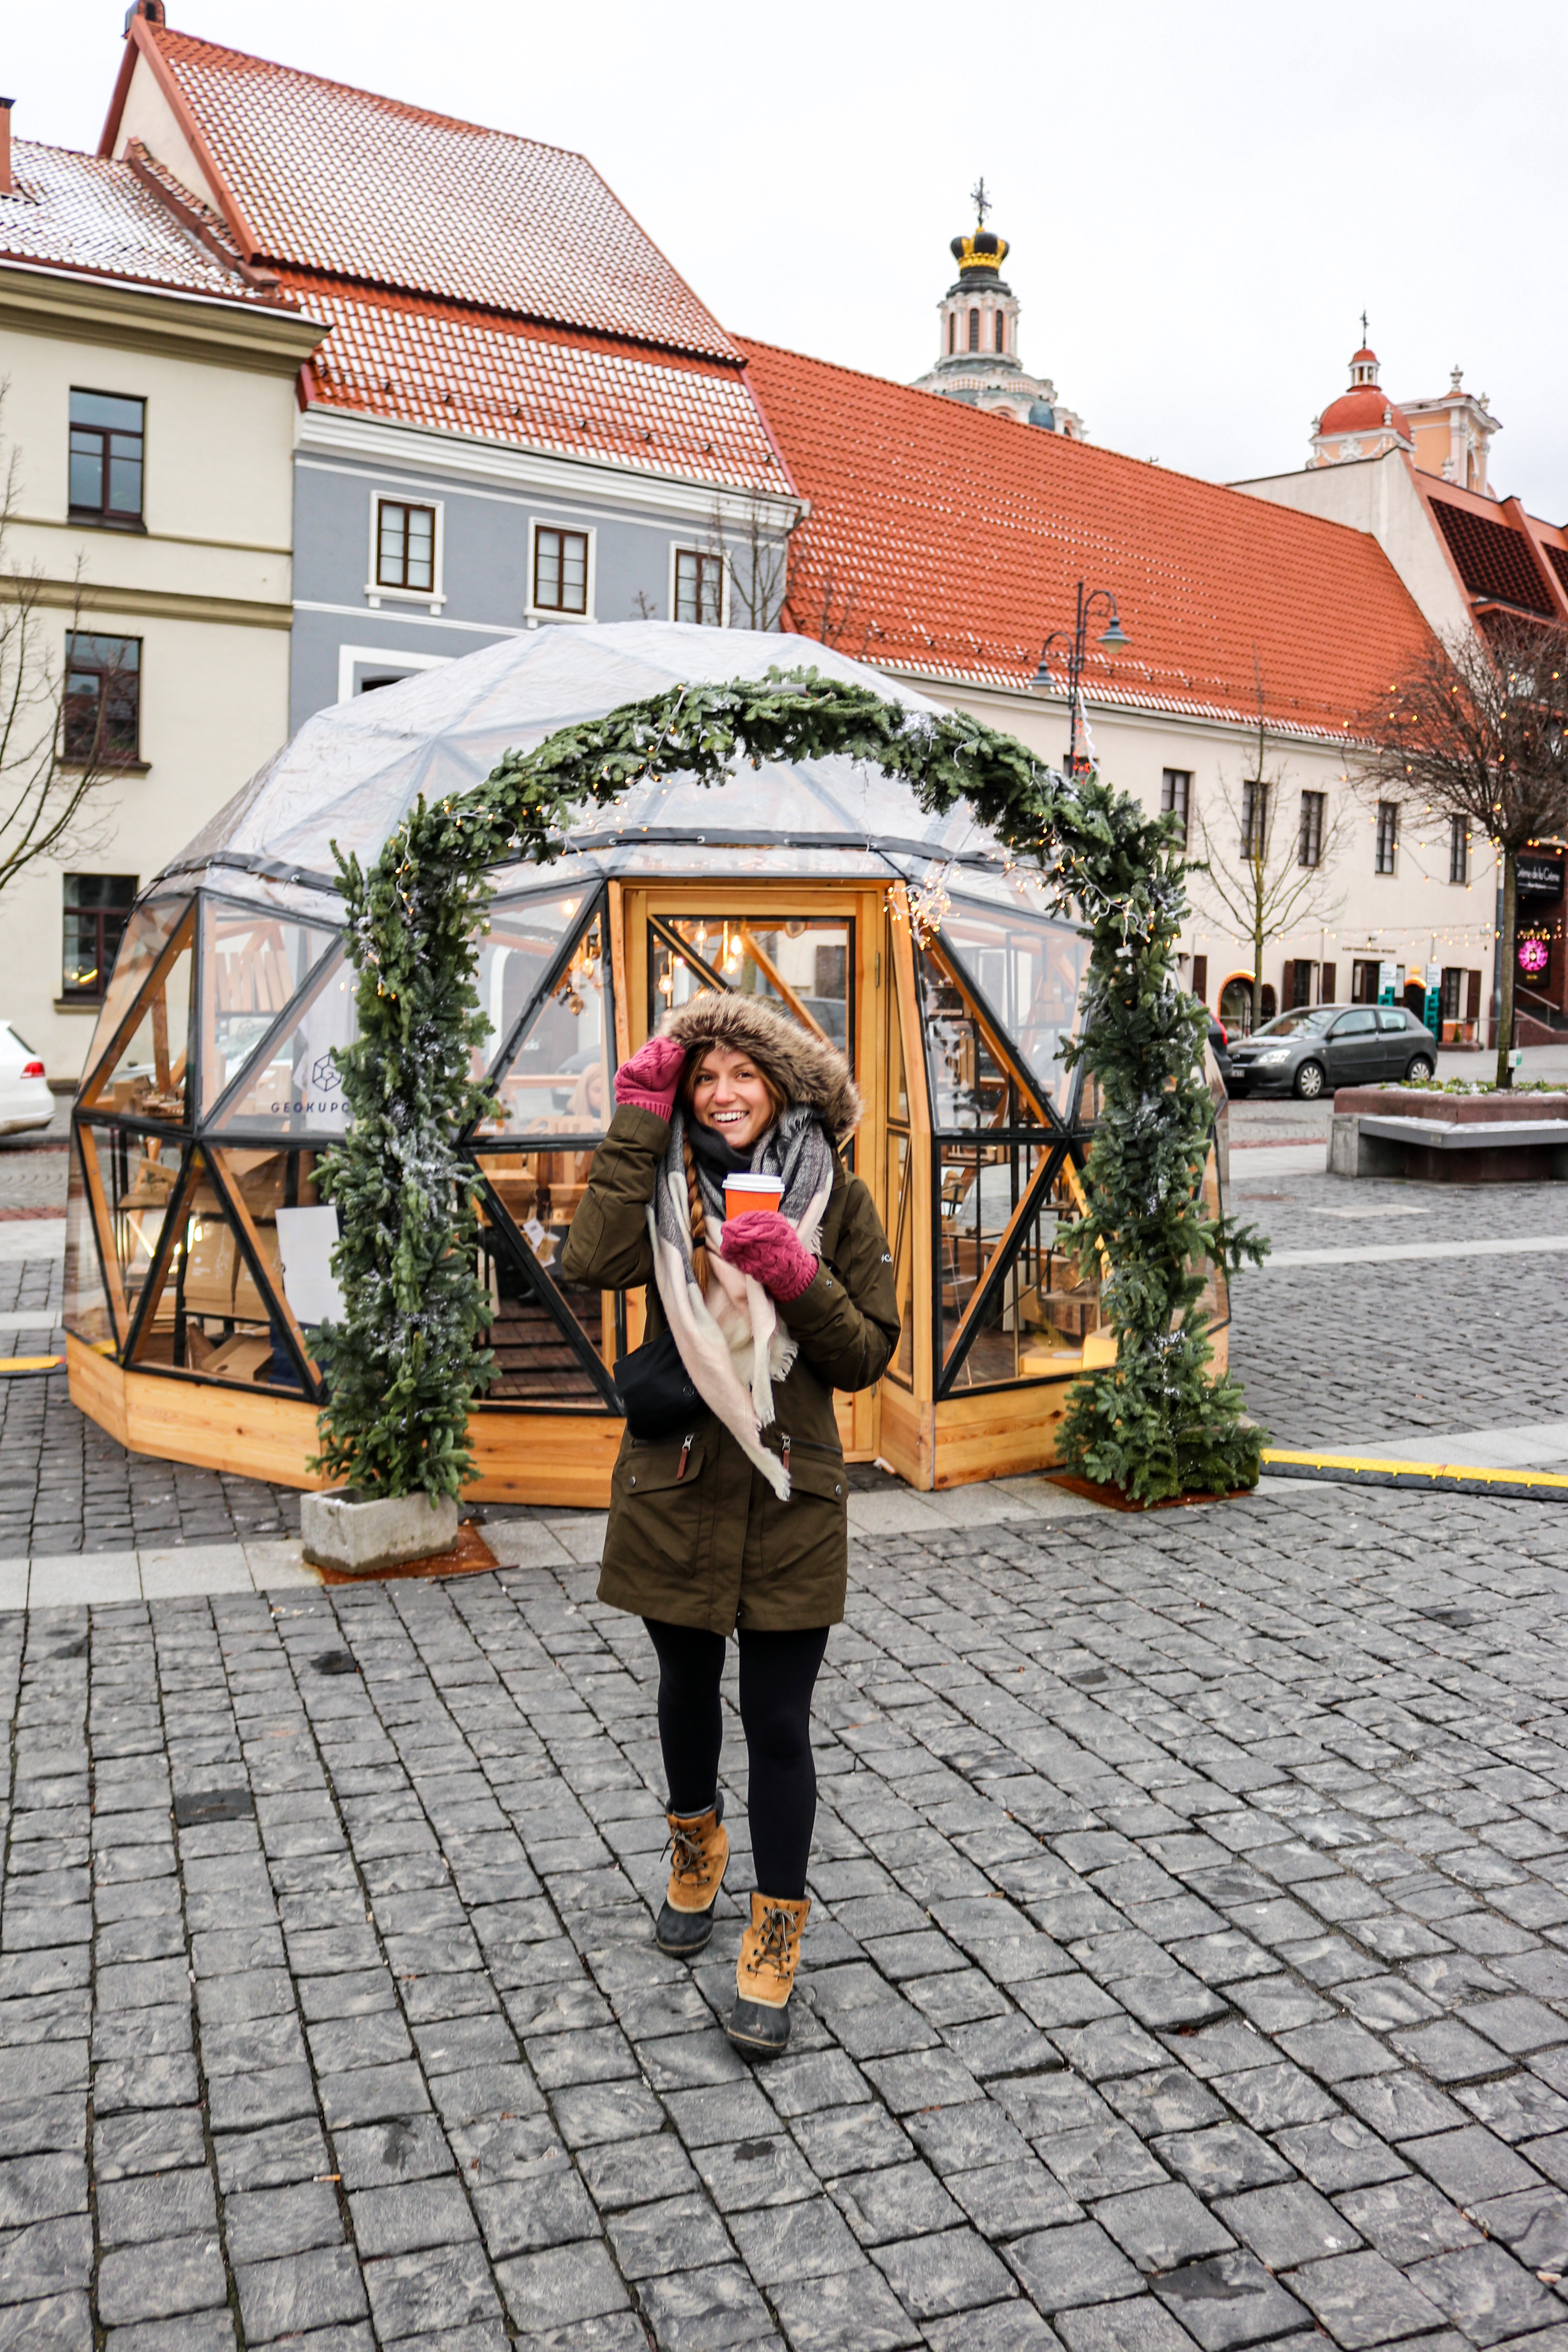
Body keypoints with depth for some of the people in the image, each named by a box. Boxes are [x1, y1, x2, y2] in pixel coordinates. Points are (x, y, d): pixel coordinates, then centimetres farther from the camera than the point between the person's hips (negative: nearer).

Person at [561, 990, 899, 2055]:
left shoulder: (838, 1199, -2)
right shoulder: (665, 1186, -1)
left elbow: (869, 1355, -3)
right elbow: (593, 1261, -22)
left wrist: (800, 1283, -21)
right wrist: (637, 1123, -17)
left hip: (791, 1494, -1)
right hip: (677, 1484, 2)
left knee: (779, 1723, 3)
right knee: (688, 1688, 20)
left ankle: (775, 1945, 20)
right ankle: (697, 1846, 49)